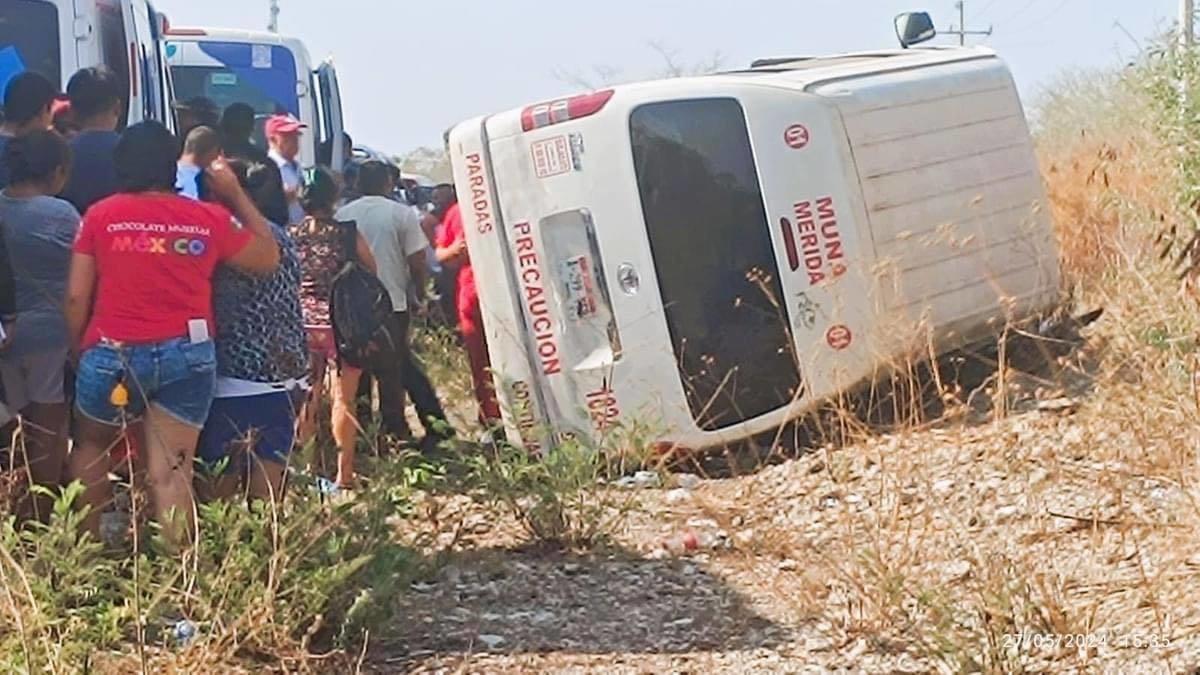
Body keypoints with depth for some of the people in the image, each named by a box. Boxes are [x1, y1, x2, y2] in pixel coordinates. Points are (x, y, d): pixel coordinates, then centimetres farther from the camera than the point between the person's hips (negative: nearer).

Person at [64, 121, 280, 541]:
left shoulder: (101, 215, 0)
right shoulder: (210, 219, 3)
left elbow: (76, 296, -1)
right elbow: (269, 259, 17)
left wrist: (78, 350, 13)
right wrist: (236, 195, 20)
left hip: (114, 352, -1)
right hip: (187, 354, 1)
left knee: (90, 448, 22)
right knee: (172, 473, 0)